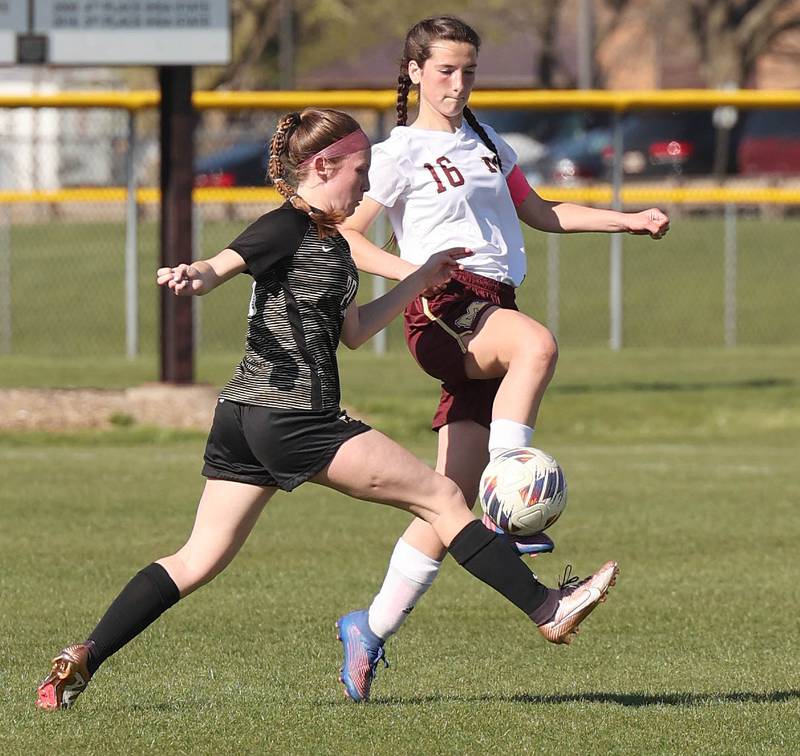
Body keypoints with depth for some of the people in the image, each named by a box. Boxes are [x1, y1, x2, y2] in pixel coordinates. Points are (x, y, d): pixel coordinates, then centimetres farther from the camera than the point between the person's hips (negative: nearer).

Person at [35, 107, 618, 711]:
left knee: (199, 560, 7)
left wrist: (422, 281, 31)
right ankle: (547, 610, 1)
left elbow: (353, 332, 29)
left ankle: (80, 661, 1)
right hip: (293, 418, -10)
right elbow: (222, 267, -22)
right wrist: (194, 276, -45)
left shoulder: (333, 244, 20)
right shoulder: (286, 229, -8)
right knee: (441, 497, -3)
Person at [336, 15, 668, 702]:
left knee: (453, 499, -1)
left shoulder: (485, 142, 22)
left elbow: (540, 214, 30)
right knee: (537, 345, -39)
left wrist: (630, 220, 21)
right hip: (442, 310, -6)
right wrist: (411, 271, -18)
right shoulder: (401, 153, 2)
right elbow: (345, 237, -2)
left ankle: (373, 628, 8)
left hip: (494, 313, 6)